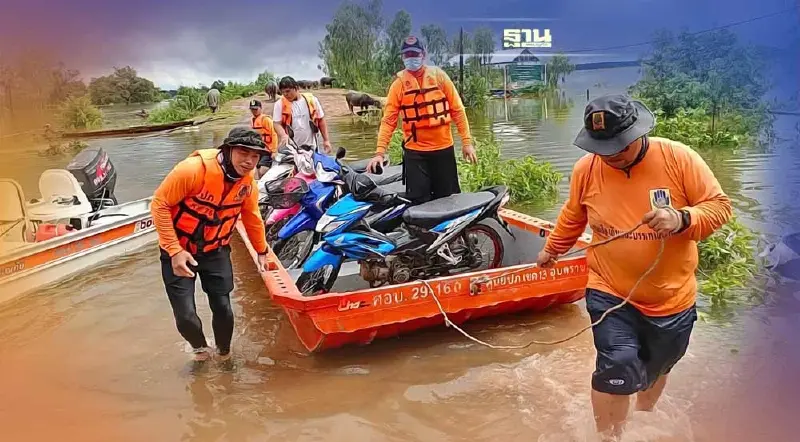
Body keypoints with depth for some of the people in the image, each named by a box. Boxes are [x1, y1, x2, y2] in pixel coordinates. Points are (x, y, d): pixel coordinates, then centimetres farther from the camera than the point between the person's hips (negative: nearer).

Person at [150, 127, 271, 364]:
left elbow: (252, 217, 10)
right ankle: (199, 347, 27)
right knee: (185, 316, -8)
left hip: (216, 251, 4)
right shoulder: (194, 169, -27)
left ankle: (224, 353, 32)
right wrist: (175, 251, -24)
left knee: (223, 309, 1)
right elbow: (159, 204, -21)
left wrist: (261, 251, 20)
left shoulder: (247, 181, -8)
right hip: (179, 250, -3)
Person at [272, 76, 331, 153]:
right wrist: (283, 135, -27)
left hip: (311, 146, 2)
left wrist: (326, 140, 3)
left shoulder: (311, 100, 1)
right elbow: (277, 123, -6)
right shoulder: (280, 104, -2)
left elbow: (321, 120, 6)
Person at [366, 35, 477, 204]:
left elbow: (457, 109, 3)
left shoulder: (438, 75, 2)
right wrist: (380, 152, -13)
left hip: (443, 149, 1)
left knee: (449, 199, 9)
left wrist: (466, 141, -3)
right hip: (415, 152, -1)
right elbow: (388, 120, -4)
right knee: (418, 201, -2)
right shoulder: (399, 83, 0)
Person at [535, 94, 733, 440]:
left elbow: (719, 205, -11)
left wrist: (682, 219, -31)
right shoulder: (586, 169, -9)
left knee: (656, 369, 22)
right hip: (610, 295, -1)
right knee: (617, 371, -14)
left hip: (672, 299, 1)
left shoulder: (679, 158, -15)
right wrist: (552, 249, 23)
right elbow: (573, 216, 9)